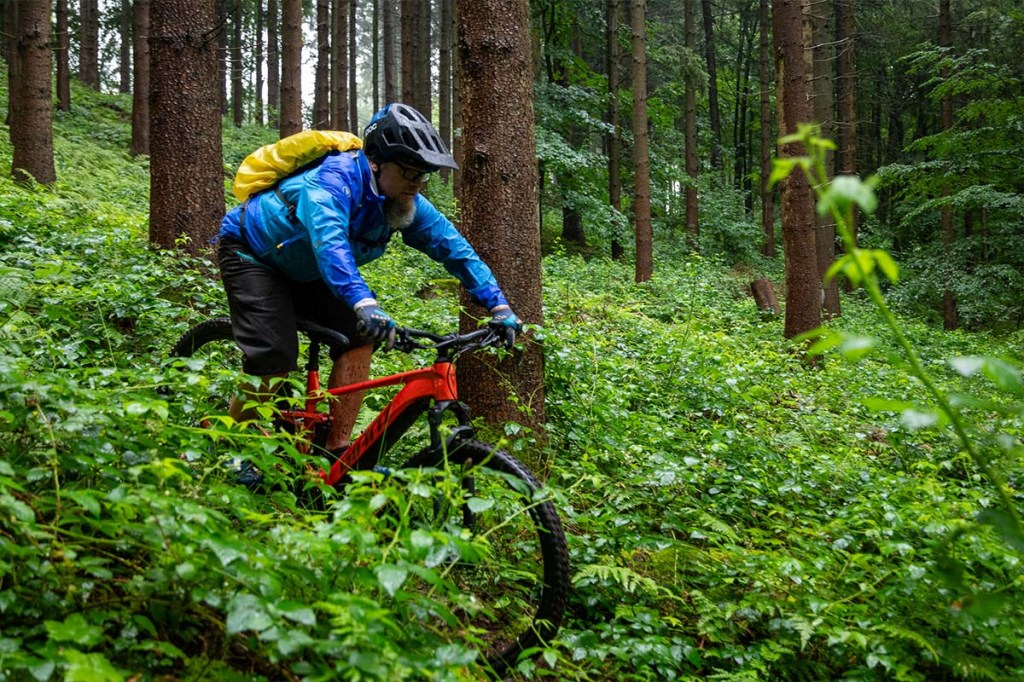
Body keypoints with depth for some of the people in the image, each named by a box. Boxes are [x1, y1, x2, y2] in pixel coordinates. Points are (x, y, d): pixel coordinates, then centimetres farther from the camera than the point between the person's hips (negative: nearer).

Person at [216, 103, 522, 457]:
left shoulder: (406, 202, -11)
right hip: (251, 253, -7)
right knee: (275, 361, -22)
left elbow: (455, 249, -10)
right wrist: (364, 303, -66)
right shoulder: (335, 178, -34)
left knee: (359, 336, -12)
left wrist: (499, 306, -20)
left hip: (302, 271, 7)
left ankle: (337, 450, -5)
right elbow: (329, 240, -51)